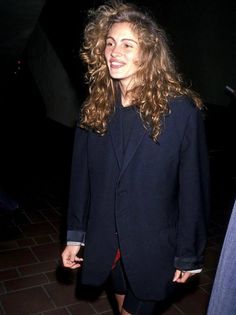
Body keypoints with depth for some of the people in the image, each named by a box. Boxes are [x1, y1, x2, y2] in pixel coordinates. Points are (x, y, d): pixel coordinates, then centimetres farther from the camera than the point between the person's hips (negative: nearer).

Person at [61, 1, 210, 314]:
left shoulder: (181, 110, -17)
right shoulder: (95, 108, -4)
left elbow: (193, 188, -12)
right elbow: (81, 175, 1)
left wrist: (188, 254, -7)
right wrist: (75, 236, 3)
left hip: (153, 248, -4)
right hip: (106, 243, 4)